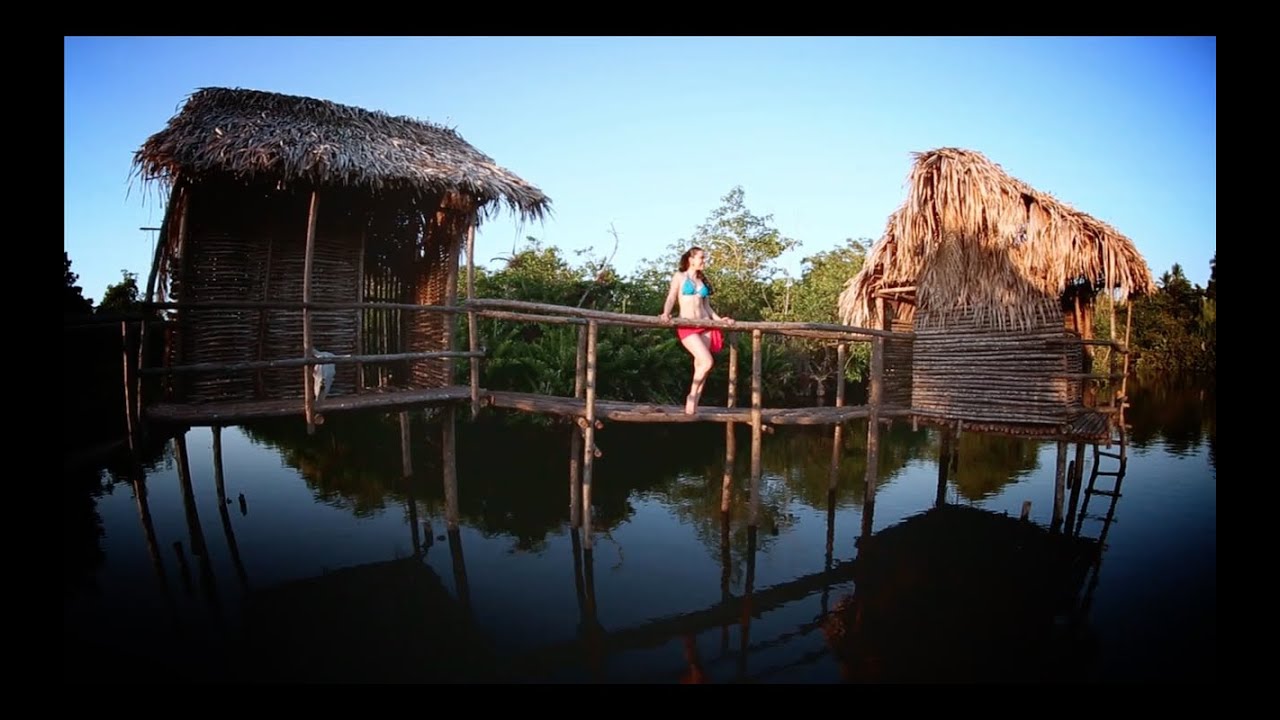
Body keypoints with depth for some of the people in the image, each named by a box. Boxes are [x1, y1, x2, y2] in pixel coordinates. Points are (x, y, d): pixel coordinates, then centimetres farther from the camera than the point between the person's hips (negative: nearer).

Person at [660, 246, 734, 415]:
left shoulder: (703, 281, 20)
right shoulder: (679, 276, 7)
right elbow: (671, 299, -3)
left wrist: (719, 319, 7)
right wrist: (666, 314, -21)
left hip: (705, 325, 5)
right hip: (687, 326, -5)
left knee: (700, 365, -1)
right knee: (707, 362, -19)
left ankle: (693, 406, 6)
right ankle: (691, 395, 0)